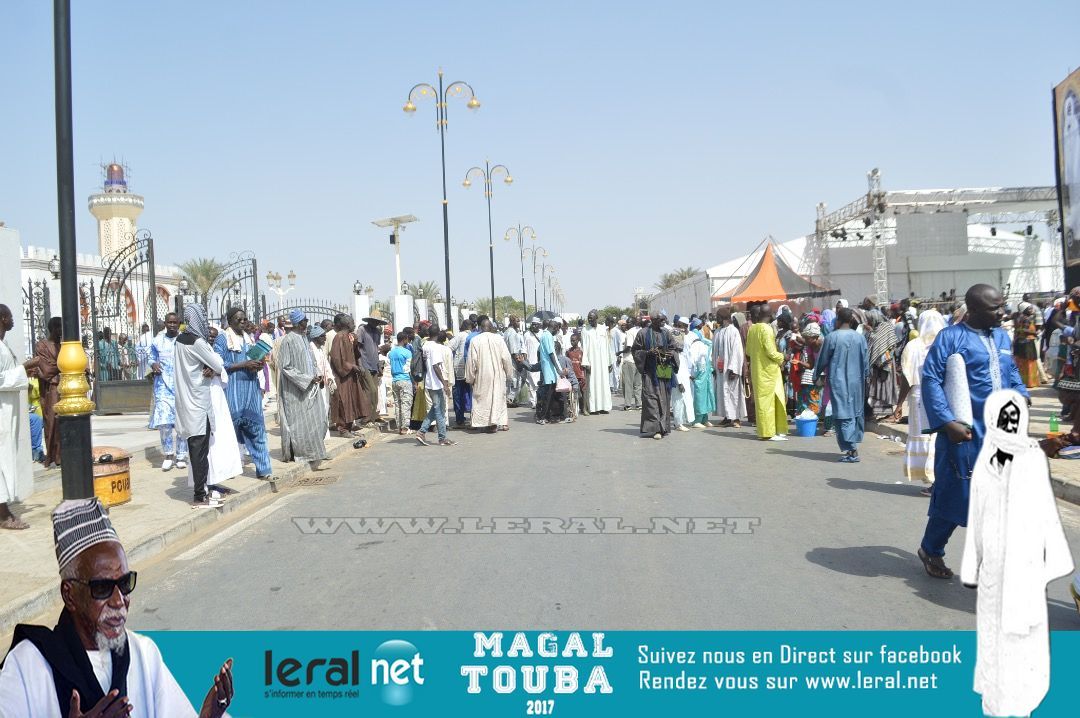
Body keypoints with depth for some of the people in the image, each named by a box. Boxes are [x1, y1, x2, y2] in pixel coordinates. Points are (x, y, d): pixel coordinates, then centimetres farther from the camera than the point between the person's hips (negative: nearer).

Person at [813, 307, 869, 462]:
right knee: (856, 412, 17)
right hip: (856, 380, 4)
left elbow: (822, 359, -2)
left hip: (838, 381, -4)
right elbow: (866, 361, 8)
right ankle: (854, 447, 25)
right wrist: (864, 376, 24)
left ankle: (852, 451, -10)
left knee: (844, 414, -3)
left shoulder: (832, 337, -10)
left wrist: (817, 376, 12)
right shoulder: (859, 337, 1)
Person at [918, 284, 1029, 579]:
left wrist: (1020, 393, 2)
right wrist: (947, 422, -21)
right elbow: (930, 380, -14)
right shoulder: (950, 337, -10)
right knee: (955, 494, 3)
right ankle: (930, 550, 25)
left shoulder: (1001, 336, 10)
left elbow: (1011, 370, 23)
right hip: (966, 432, -6)